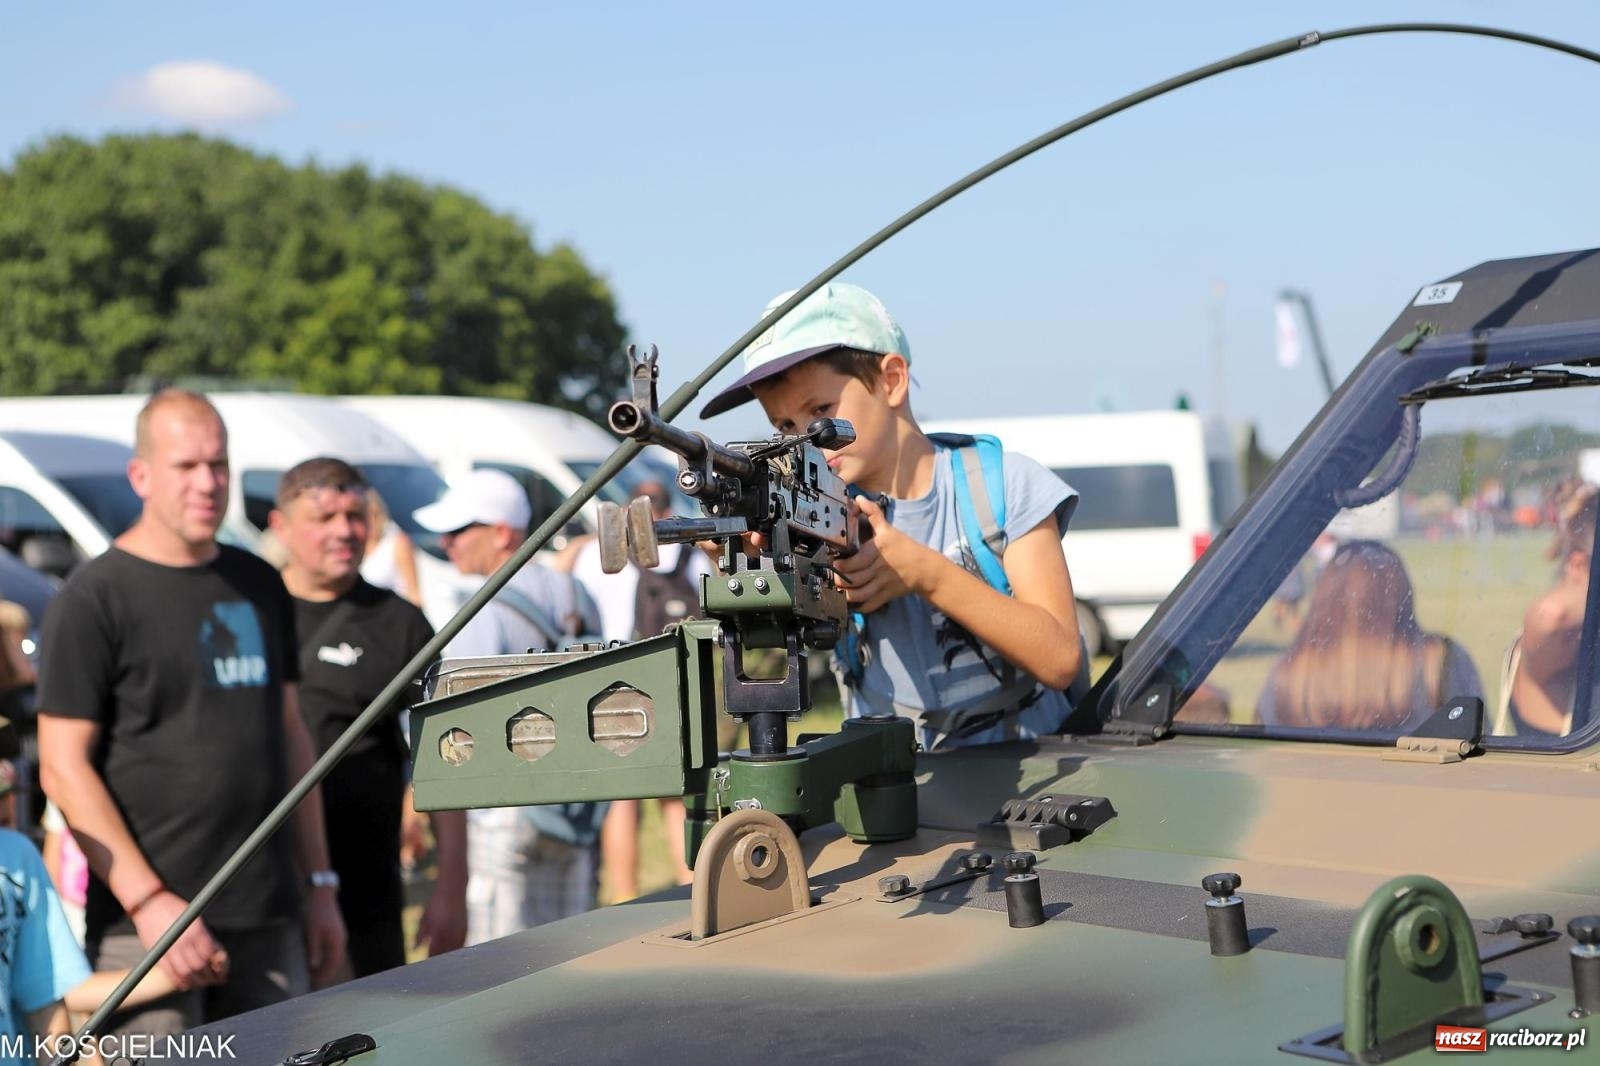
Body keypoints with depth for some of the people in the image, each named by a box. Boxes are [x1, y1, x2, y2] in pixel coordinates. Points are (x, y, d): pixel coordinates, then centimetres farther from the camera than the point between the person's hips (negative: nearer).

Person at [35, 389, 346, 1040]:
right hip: (148, 923, -6)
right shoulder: (94, 600, -4)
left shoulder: (260, 585, 15)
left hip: (268, 920, 6)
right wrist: (148, 901, -16)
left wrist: (319, 885, 16)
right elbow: (64, 768, -9)